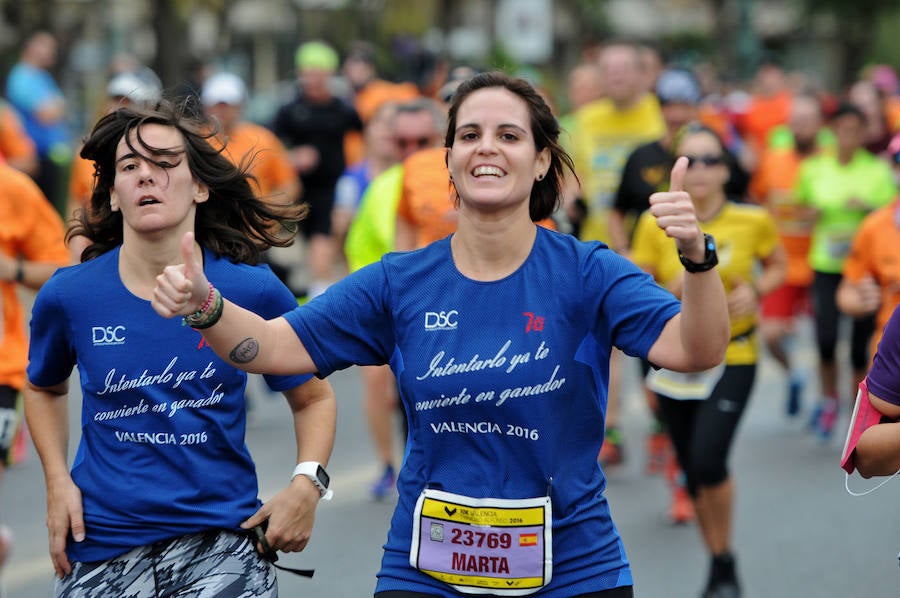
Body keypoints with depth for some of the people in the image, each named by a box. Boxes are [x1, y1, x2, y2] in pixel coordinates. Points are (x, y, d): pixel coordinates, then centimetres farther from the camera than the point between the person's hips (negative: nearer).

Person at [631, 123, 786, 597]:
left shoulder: (753, 221, -6)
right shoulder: (656, 225, -5)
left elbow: (778, 264, 13)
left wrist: (756, 291, -7)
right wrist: (675, 290, -21)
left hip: (733, 359, -2)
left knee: (708, 460, -19)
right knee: (693, 473, 9)